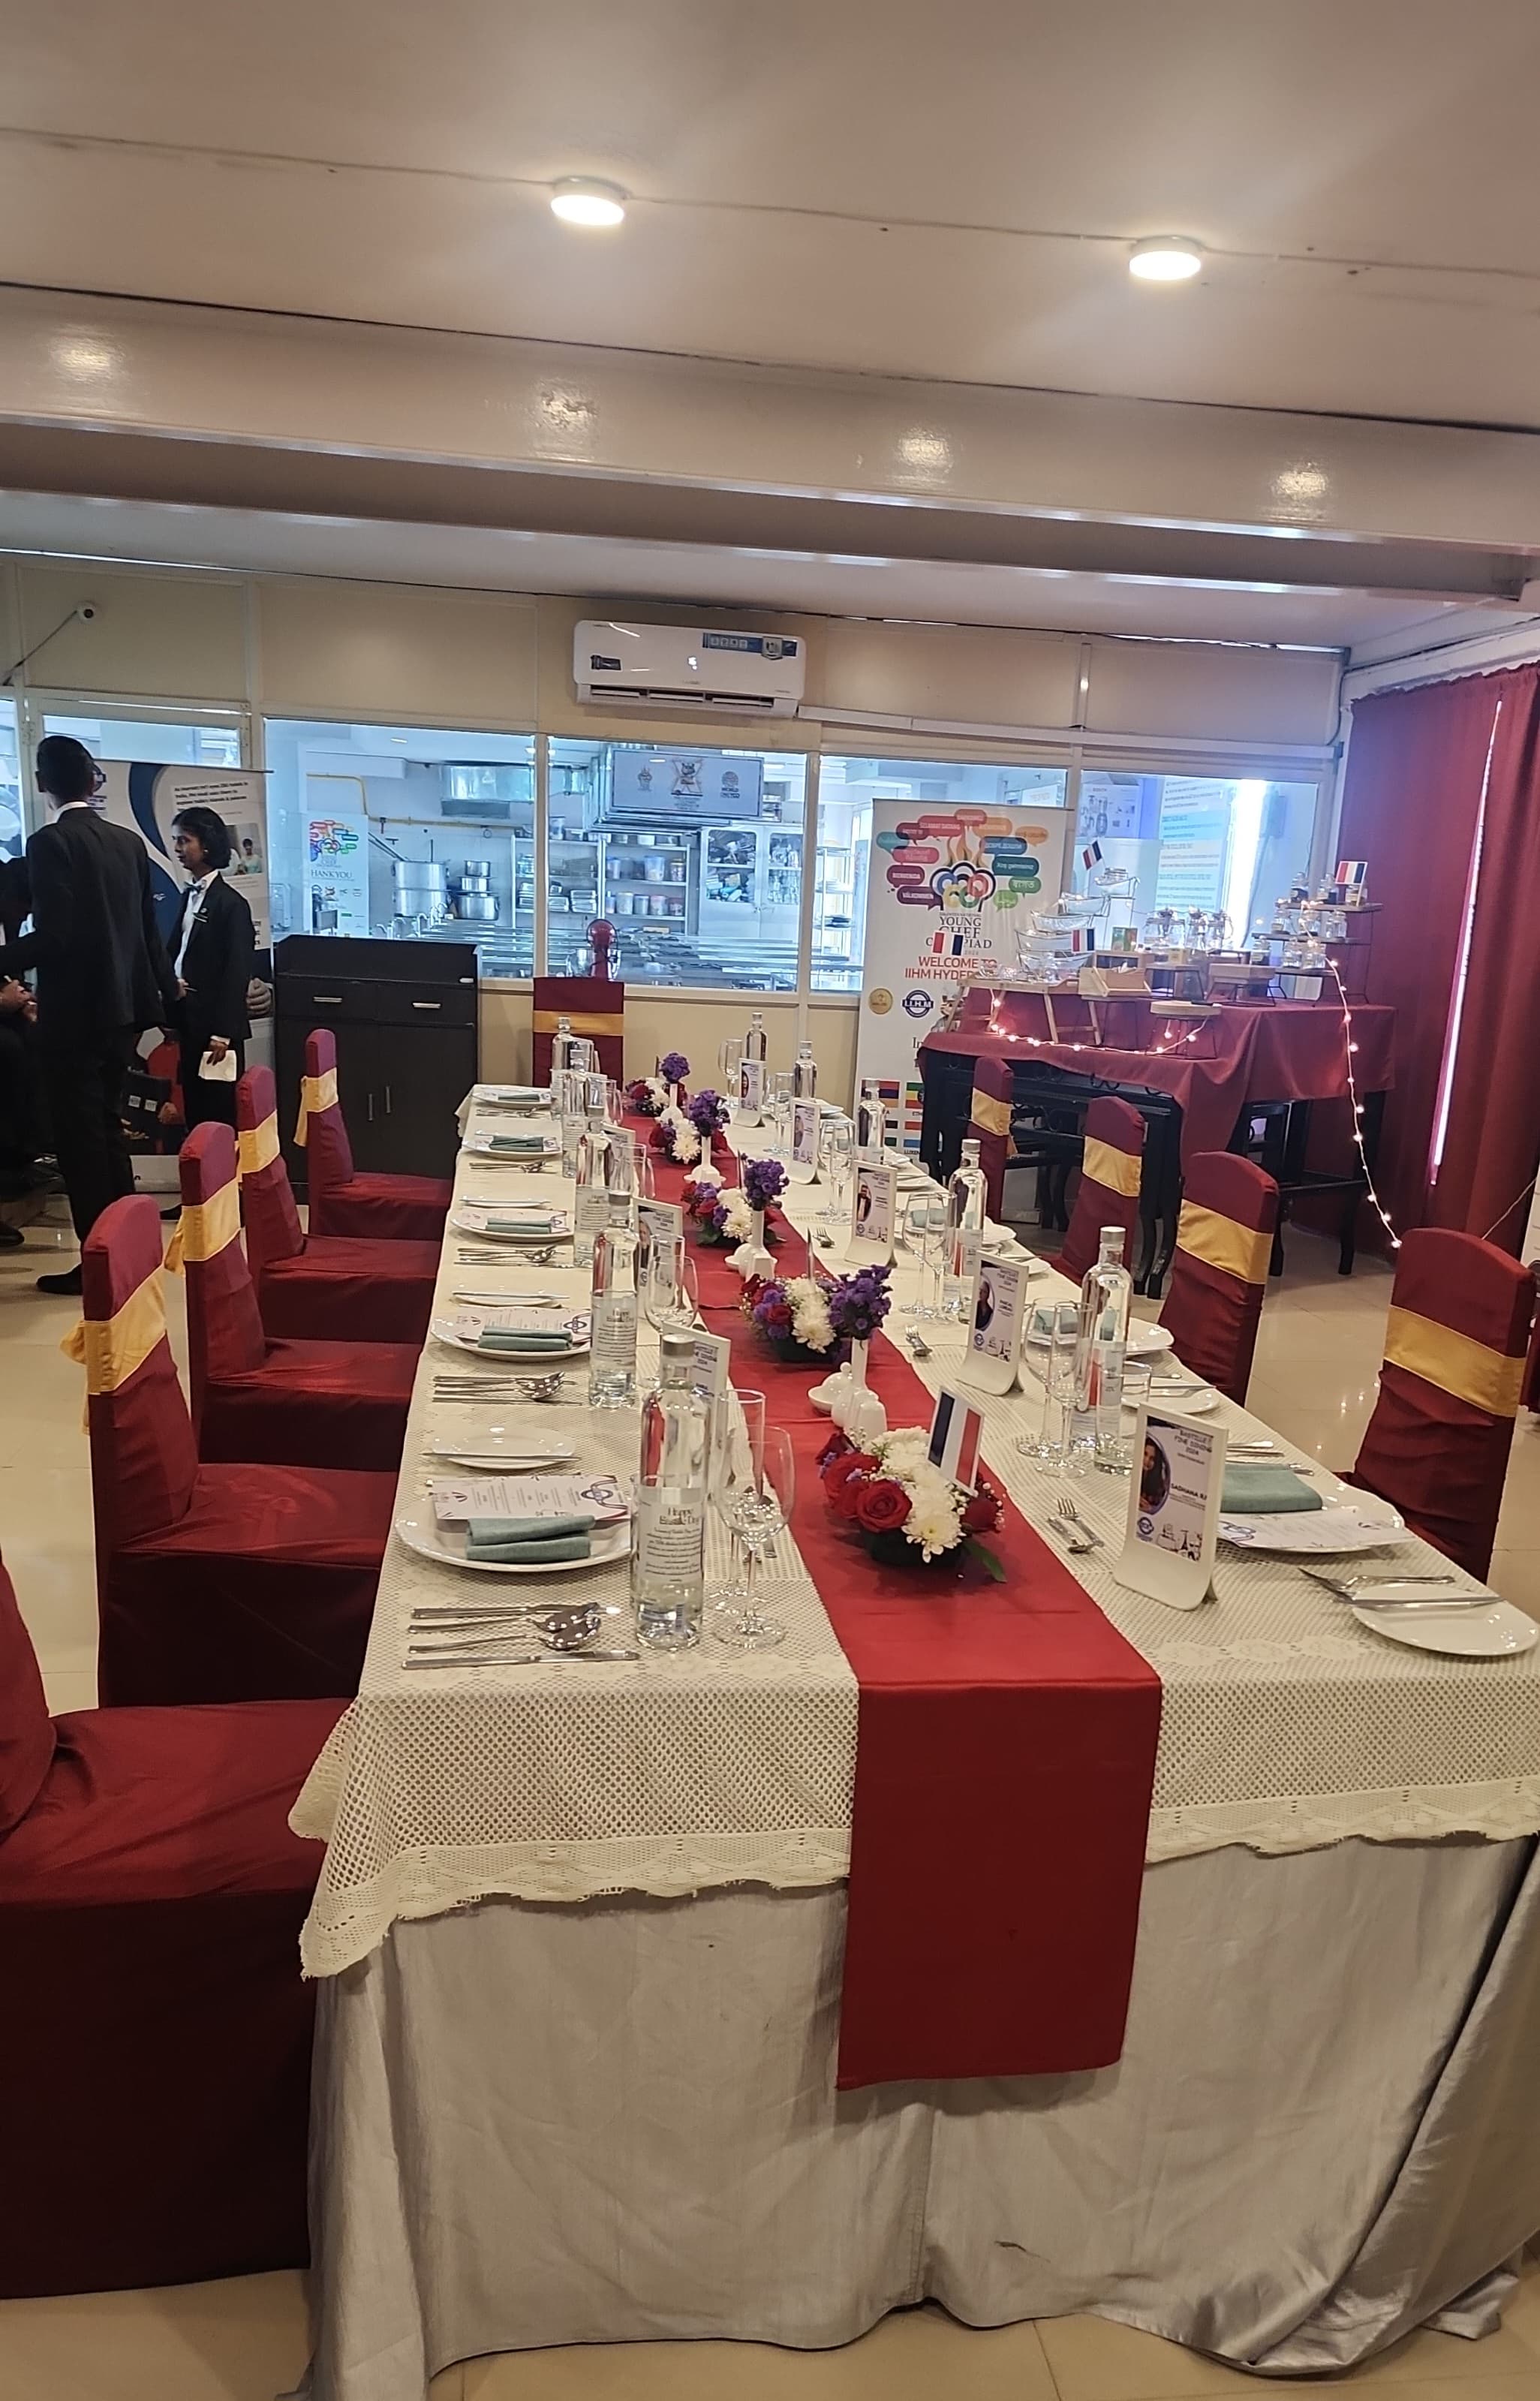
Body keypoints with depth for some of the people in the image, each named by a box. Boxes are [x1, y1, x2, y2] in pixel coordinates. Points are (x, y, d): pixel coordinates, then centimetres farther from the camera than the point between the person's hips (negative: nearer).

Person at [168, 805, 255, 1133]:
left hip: (215, 1024, -8)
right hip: (189, 1022, 8)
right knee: (195, 1109, 12)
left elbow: (237, 973, -14)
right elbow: (177, 951, 18)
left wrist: (223, 1033, -17)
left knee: (221, 1114, -3)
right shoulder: (189, 896, 13)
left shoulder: (231, 903, -11)